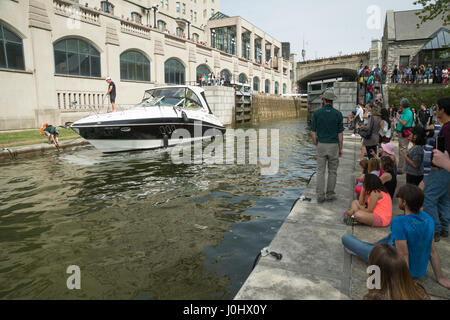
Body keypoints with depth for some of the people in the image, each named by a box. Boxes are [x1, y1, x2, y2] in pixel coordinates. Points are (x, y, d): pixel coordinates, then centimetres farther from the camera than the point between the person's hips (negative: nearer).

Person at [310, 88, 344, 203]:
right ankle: (330, 194, 19)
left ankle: (320, 196, 8)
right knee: (332, 171, 12)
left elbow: (313, 132, -3)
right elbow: (340, 133, -4)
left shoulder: (317, 113, -4)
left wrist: (316, 145, 10)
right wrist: (340, 148, 5)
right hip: (334, 146, 0)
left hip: (321, 145, 1)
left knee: (320, 171, 7)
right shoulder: (338, 114, -5)